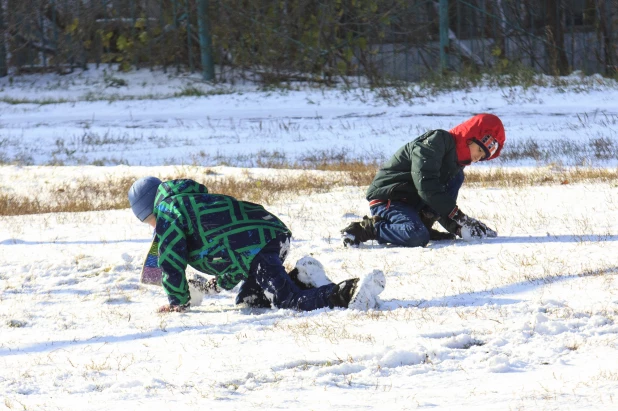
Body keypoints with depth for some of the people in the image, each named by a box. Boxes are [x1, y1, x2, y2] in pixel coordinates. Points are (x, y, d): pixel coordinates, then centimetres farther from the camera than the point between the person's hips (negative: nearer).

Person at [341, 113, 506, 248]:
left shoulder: (455, 161, 16)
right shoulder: (437, 140, -14)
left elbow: (442, 204, 16)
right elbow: (426, 185, -25)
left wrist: (457, 227, -2)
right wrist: (458, 215, -23)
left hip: (413, 203, 9)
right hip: (388, 199, -9)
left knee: (457, 176, 5)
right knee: (418, 237, -36)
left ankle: (423, 223, -3)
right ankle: (363, 229, -15)